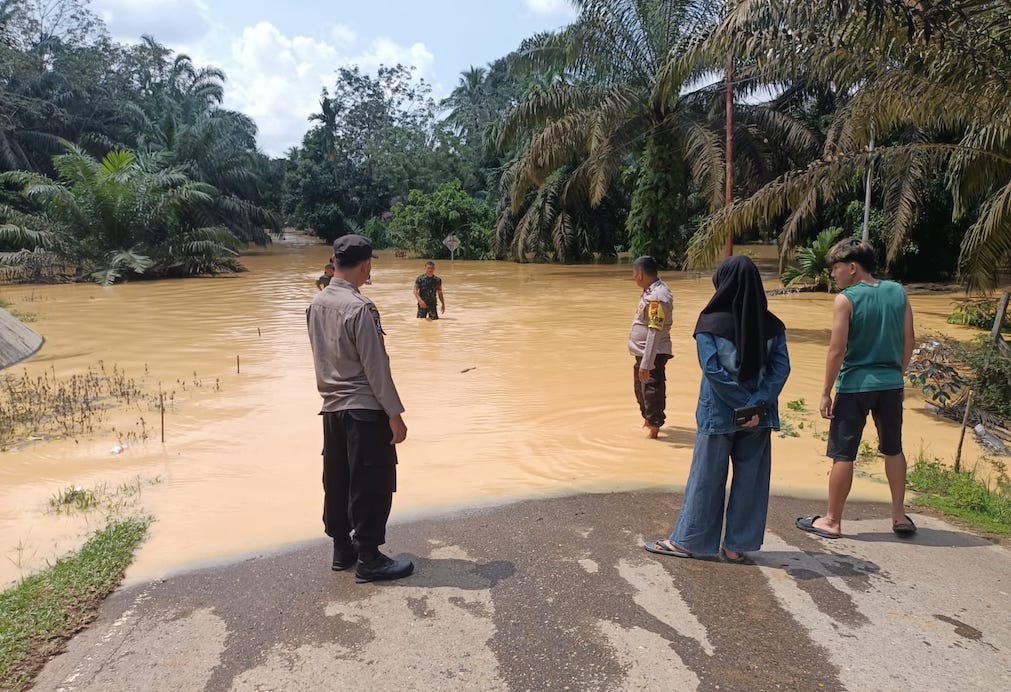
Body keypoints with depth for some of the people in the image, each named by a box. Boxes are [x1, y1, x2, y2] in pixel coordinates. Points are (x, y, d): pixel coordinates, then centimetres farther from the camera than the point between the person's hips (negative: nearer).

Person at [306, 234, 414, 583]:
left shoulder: (316, 304, 5)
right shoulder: (360, 308, -18)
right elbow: (376, 365, -18)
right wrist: (395, 414, -14)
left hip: (332, 407, 8)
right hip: (365, 409, -8)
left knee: (336, 482, 15)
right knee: (371, 485, 2)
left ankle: (342, 549, 27)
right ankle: (369, 559, 11)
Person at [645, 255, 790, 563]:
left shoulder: (710, 323, -11)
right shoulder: (771, 325, 0)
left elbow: (713, 370, -17)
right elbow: (782, 369, -7)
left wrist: (743, 405, -12)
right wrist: (756, 406, -12)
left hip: (719, 414, -3)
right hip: (759, 416, 3)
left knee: (706, 478, 8)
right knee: (750, 479, 12)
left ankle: (686, 541, 19)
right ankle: (737, 546, 21)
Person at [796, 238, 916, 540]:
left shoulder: (845, 299, -13)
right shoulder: (897, 292, 4)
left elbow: (837, 350, -15)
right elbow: (909, 340, 8)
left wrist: (826, 393, -7)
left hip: (855, 386, -5)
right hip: (890, 384, 6)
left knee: (843, 455, 4)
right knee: (893, 450, 22)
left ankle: (832, 521, 14)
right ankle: (899, 516, 30)